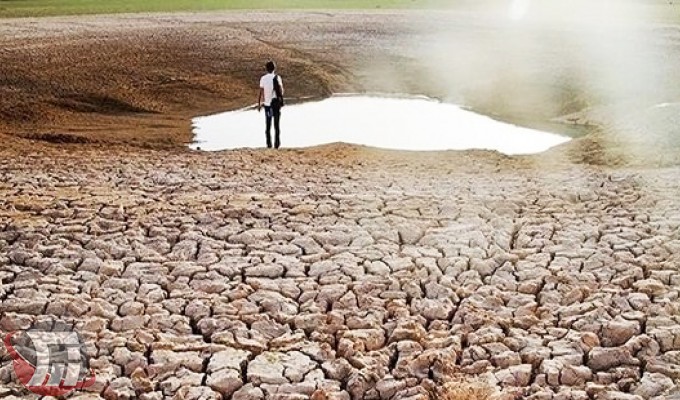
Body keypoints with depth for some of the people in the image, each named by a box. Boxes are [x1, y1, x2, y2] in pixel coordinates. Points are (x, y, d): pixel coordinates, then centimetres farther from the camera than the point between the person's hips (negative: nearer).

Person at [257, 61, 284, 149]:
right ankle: (277, 143, 6)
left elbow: (261, 92, -4)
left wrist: (259, 104, 3)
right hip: (276, 103, -1)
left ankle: (269, 144, 8)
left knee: (268, 125, 10)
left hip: (267, 104, 1)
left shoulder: (263, 78, -2)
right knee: (276, 124, 7)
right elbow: (281, 90, -13)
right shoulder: (277, 78, -7)